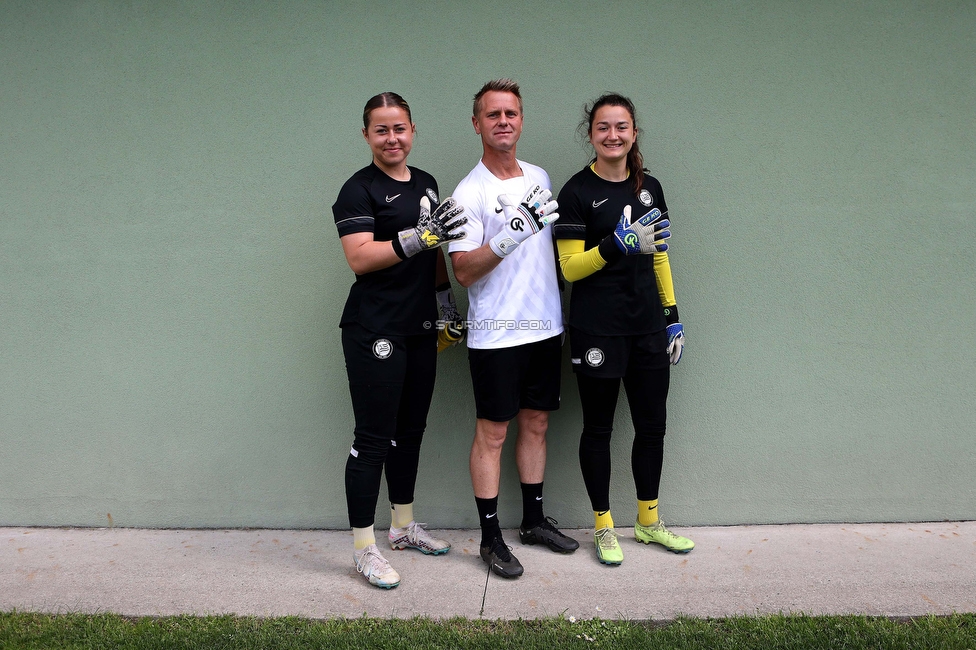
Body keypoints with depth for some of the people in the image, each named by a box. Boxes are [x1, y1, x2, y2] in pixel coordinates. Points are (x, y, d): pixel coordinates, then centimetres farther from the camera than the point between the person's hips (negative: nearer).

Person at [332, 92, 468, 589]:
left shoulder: (426, 184, 15)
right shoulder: (359, 190, -7)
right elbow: (359, 258, -20)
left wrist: (446, 301, 20)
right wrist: (420, 236, -25)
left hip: (420, 328, 8)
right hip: (374, 332, -7)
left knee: (410, 430, 16)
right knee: (373, 437, -2)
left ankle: (403, 526, 32)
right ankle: (364, 549, 11)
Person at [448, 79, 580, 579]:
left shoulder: (539, 178, 10)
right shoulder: (470, 193, -11)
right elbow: (463, 271, -18)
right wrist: (512, 235, -29)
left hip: (544, 326, 7)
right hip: (496, 333, -6)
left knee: (536, 422, 15)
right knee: (492, 432, 2)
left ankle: (534, 519, 30)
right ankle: (490, 536, 15)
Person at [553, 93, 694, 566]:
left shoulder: (648, 188, 10)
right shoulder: (577, 193, -7)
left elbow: (659, 257, 14)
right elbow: (570, 267, -10)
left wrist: (673, 316, 12)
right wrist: (618, 244, -24)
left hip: (647, 327, 5)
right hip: (597, 331, -5)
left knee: (652, 425, 12)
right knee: (598, 428, 7)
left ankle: (648, 521, 31)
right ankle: (604, 527, 23)